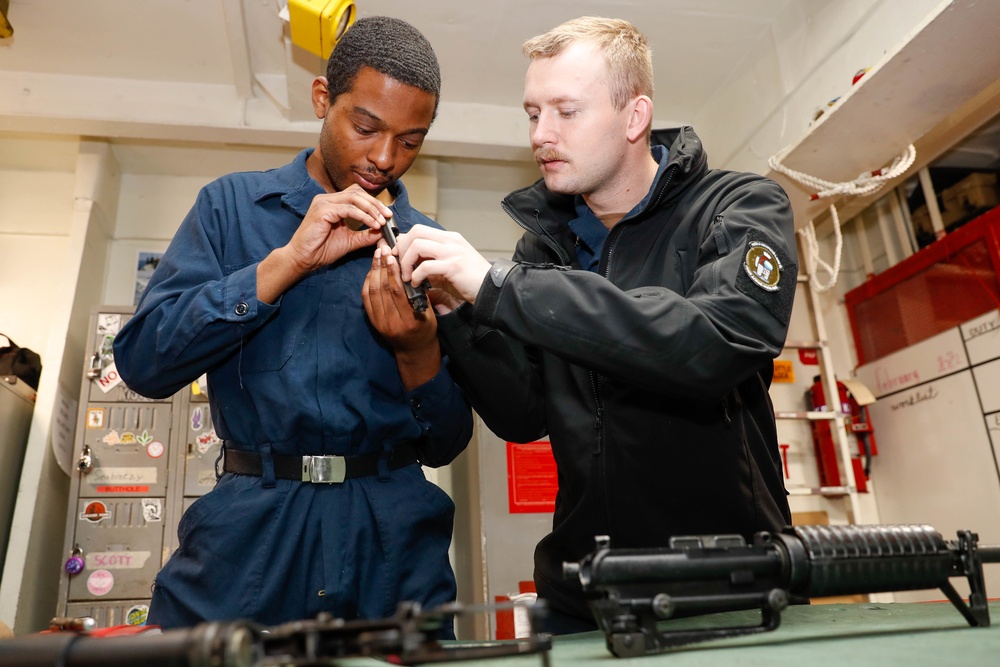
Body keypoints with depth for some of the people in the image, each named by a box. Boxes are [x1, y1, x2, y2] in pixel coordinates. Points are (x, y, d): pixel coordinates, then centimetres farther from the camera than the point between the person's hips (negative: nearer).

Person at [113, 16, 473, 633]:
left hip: (393, 543, 1)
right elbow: (143, 362, -7)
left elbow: (444, 445, 5)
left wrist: (419, 350, -15)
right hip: (248, 535, 0)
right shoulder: (233, 205, 6)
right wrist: (289, 261, -14)